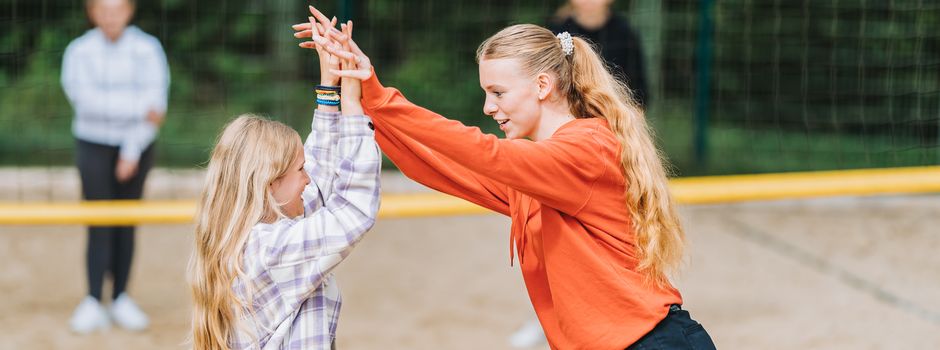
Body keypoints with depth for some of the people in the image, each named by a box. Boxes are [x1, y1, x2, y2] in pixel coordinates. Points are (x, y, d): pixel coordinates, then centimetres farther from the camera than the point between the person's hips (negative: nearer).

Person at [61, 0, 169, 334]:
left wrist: (132, 152, -13)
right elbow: (85, 98, -20)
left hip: (136, 145, 1)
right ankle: (93, 303, -10)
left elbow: (155, 101, -9)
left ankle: (120, 299, 10)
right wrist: (140, 109, -27)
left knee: (126, 225, 4)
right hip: (93, 144, -1)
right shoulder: (79, 51, -8)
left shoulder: (148, 49, -5)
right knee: (99, 224, -8)